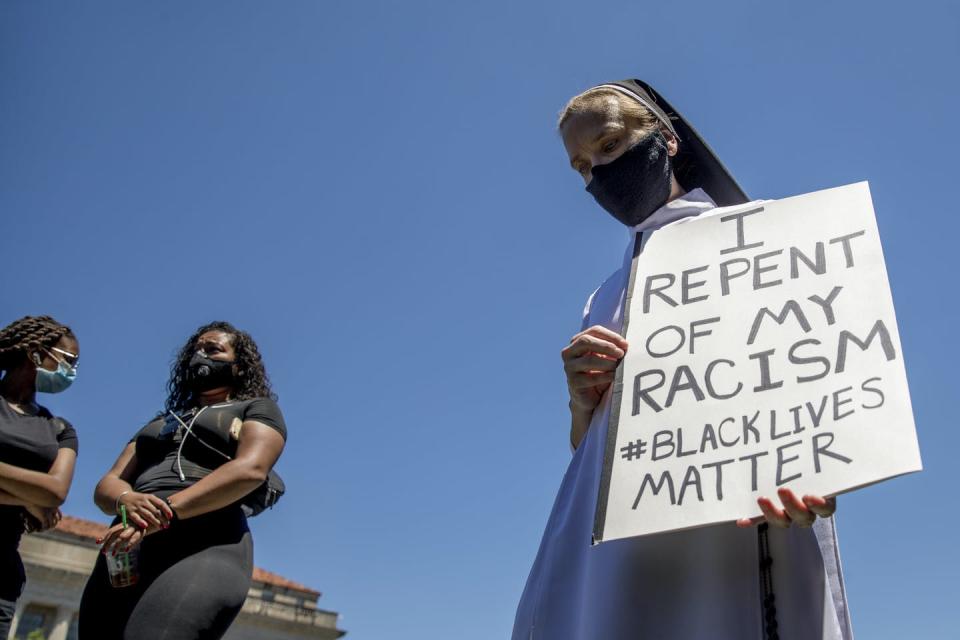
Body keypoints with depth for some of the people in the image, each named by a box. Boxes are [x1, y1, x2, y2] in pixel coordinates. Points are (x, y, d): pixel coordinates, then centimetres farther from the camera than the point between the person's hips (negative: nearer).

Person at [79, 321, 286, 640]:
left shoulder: (257, 409, 16)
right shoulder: (160, 423, 32)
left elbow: (251, 469, -6)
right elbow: (107, 485, 19)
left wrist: (167, 511, -18)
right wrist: (126, 500, -7)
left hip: (204, 550, -6)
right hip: (125, 553, 6)